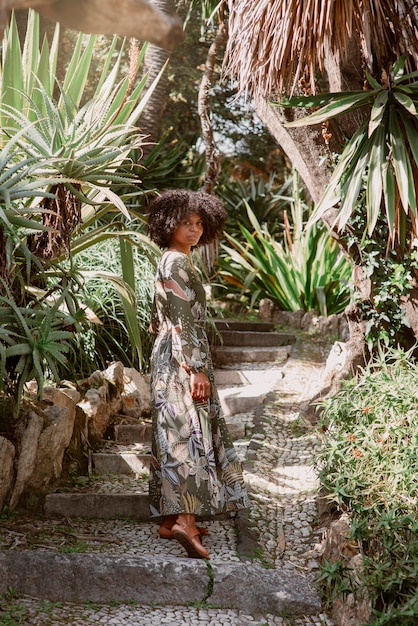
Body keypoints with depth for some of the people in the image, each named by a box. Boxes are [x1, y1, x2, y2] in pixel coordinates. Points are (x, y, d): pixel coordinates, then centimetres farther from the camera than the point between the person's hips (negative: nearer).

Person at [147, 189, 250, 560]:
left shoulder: (173, 262, 19)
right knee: (190, 434, -16)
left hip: (171, 358, 10)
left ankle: (170, 518, 15)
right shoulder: (176, 264, -12)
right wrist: (197, 370, -22)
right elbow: (181, 321, -19)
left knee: (173, 435, 10)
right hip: (183, 359, -10)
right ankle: (186, 521, -24)